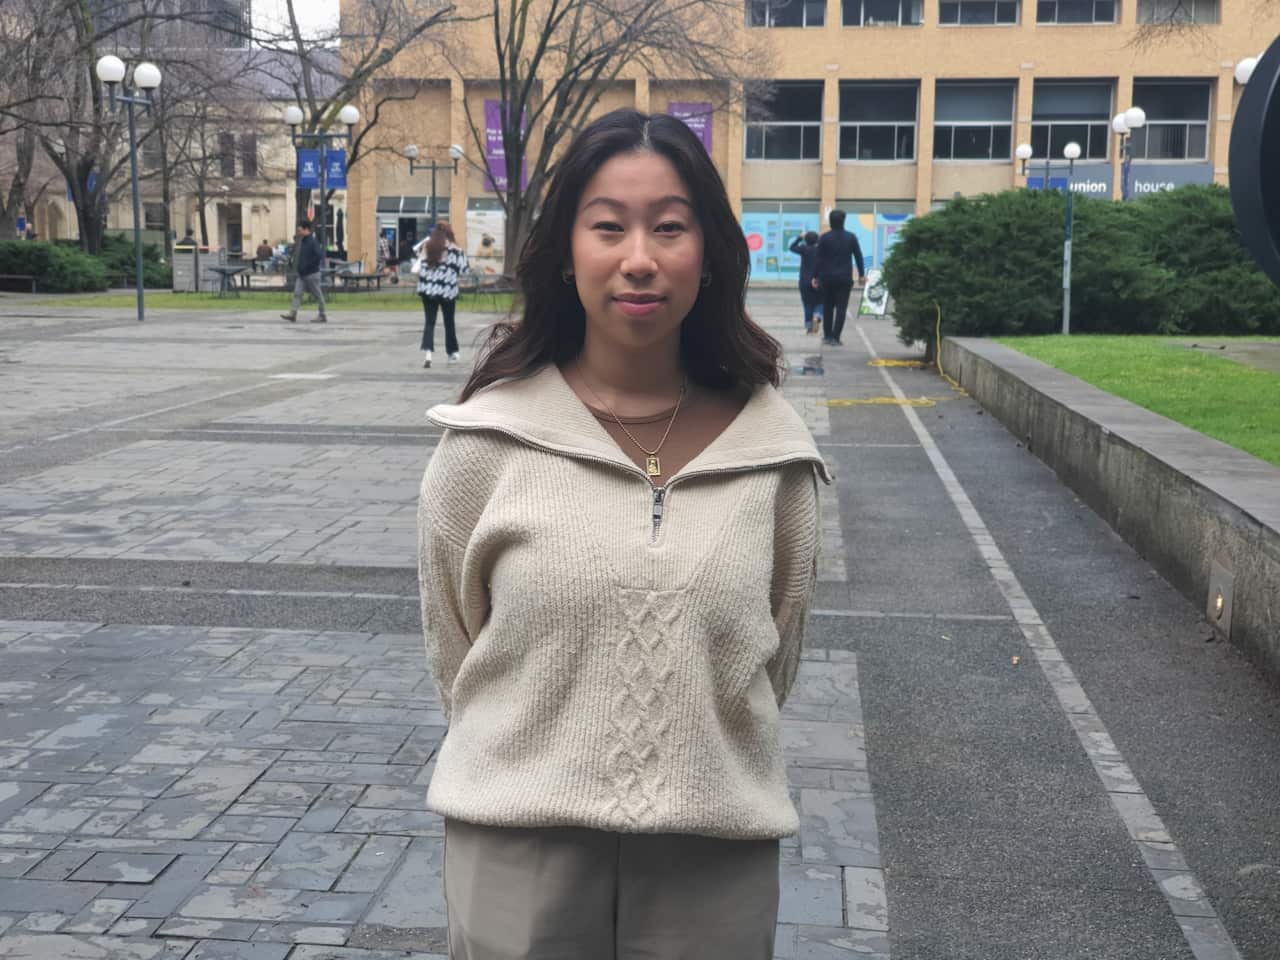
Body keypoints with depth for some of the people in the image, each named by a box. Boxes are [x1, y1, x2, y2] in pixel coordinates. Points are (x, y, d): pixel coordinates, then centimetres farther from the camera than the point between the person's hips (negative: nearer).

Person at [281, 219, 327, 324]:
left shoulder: (313, 242, -15)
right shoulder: (302, 242, 12)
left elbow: (320, 255, -26)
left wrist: (309, 266, -20)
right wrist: (300, 267, 11)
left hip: (312, 274, -9)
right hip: (302, 274, 9)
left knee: (318, 295, 2)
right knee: (297, 293, 0)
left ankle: (322, 316, 10)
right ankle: (292, 314, -4)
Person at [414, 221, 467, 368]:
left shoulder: (426, 245, -2)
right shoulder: (455, 250, -10)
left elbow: (415, 252, 16)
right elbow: (463, 269, -5)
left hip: (427, 289, 2)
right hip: (448, 290, -2)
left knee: (429, 322, 3)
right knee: (449, 322, 14)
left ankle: (427, 352, -18)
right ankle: (452, 353, 25)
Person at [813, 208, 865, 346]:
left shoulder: (825, 237, -4)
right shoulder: (851, 237, 1)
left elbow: (819, 259, -4)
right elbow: (858, 257, 5)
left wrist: (816, 277, 2)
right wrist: (861, 275, 15)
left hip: (827, 278, 0)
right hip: (845, 278, 0)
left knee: (827, 307, 13)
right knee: (841, 308, 1)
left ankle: (827, 336, 17)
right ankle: (835, 338, -5)